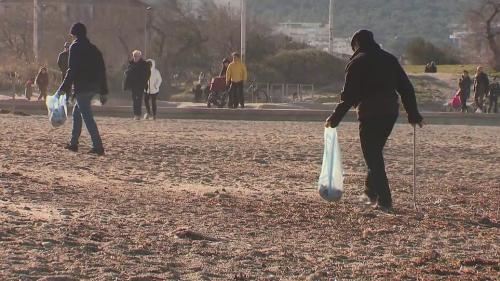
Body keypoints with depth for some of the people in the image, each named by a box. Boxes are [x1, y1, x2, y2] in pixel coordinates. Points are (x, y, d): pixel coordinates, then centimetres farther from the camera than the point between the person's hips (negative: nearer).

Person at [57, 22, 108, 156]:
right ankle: (73, 143, 25)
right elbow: (102, 71, 15)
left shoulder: (75, 47, -6)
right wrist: (103, 92, 19)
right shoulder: (94, 49, 16)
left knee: (87, 117, -9)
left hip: (82, 88, -8)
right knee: (76, 113, 21)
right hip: (93, 88, 8)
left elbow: (72, 70, -14)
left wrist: (64, 89, -12)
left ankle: (98, 146, -16)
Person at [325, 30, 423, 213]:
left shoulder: (357, 62, -3)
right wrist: (413, 114, 17)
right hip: (390, 113, 6)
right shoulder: (390, 59, 14)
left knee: (373, 157, -1)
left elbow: (349, 95, -9)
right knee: (375, 152, 22)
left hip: (369, 115, -6)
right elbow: (406, 88, 12)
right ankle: (372, 191, 28)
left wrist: (335, 118, -4)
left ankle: (385, 201, -7)